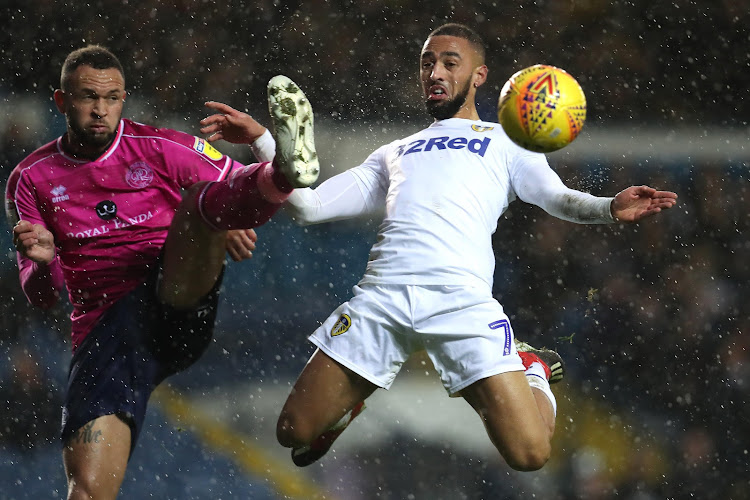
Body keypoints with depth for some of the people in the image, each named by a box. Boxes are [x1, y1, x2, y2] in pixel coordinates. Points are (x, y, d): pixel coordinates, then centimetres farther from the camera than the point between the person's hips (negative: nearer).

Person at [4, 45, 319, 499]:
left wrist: (239, 222, -11)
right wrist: (42, 262, -13)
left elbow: (239, 182, 13)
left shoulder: (159, 148, 8)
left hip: (179, 301, -1)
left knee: (199, 201, -29)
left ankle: (284, 170, -58)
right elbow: (41, 296, 11)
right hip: (103, 334, 1)